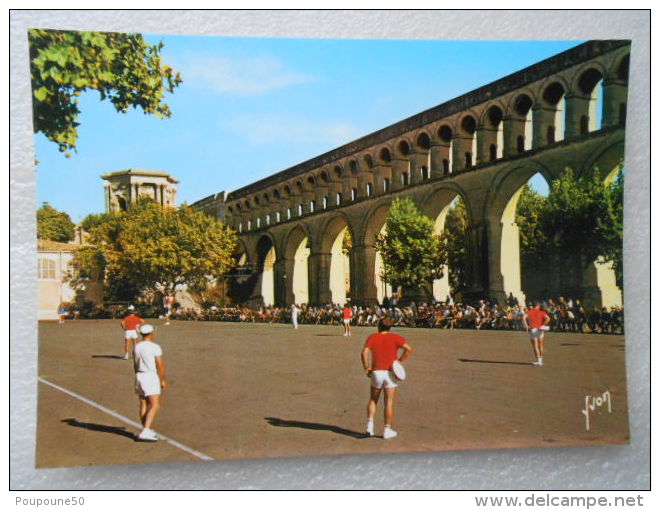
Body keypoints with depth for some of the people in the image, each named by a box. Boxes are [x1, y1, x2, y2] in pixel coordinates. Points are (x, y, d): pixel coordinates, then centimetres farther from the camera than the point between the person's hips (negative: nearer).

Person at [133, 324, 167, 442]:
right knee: (155, 406, -6)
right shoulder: (155, 347, -14)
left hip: (139, 376, 7)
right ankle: (145, 432, -16)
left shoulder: (137, 347, 6)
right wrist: (163, 380, -1)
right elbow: (160, 366, -12)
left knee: (144, 405, 12)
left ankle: (148, 431, 19)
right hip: (151, 377, -7)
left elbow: (136, 365, 13)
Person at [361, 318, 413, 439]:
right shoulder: (395, 337, 1)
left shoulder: (372, 337, 3)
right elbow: (409, 349, -11)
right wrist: (400, 361, -3)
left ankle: (370, 425, 7)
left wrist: (366, 368, -2)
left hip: (376, 372, 1)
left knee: (373, 400, 17)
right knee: (389, 403, 6)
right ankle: (387, 431, 10)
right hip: (390, 373, -1)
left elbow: (364, 352, -9)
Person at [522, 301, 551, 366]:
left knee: (535, 346, 2)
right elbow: (548, 318, -15)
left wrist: (526, 325, -10)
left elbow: (524, 317, -15)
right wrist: (543, 325, -7)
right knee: (540, 345, 15)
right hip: (540, 329, 1)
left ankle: (539, 360, -4)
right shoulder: (542, 312, 1)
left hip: (532, 329, -1)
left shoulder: (529, 311, 2)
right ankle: (541, 360, 21)